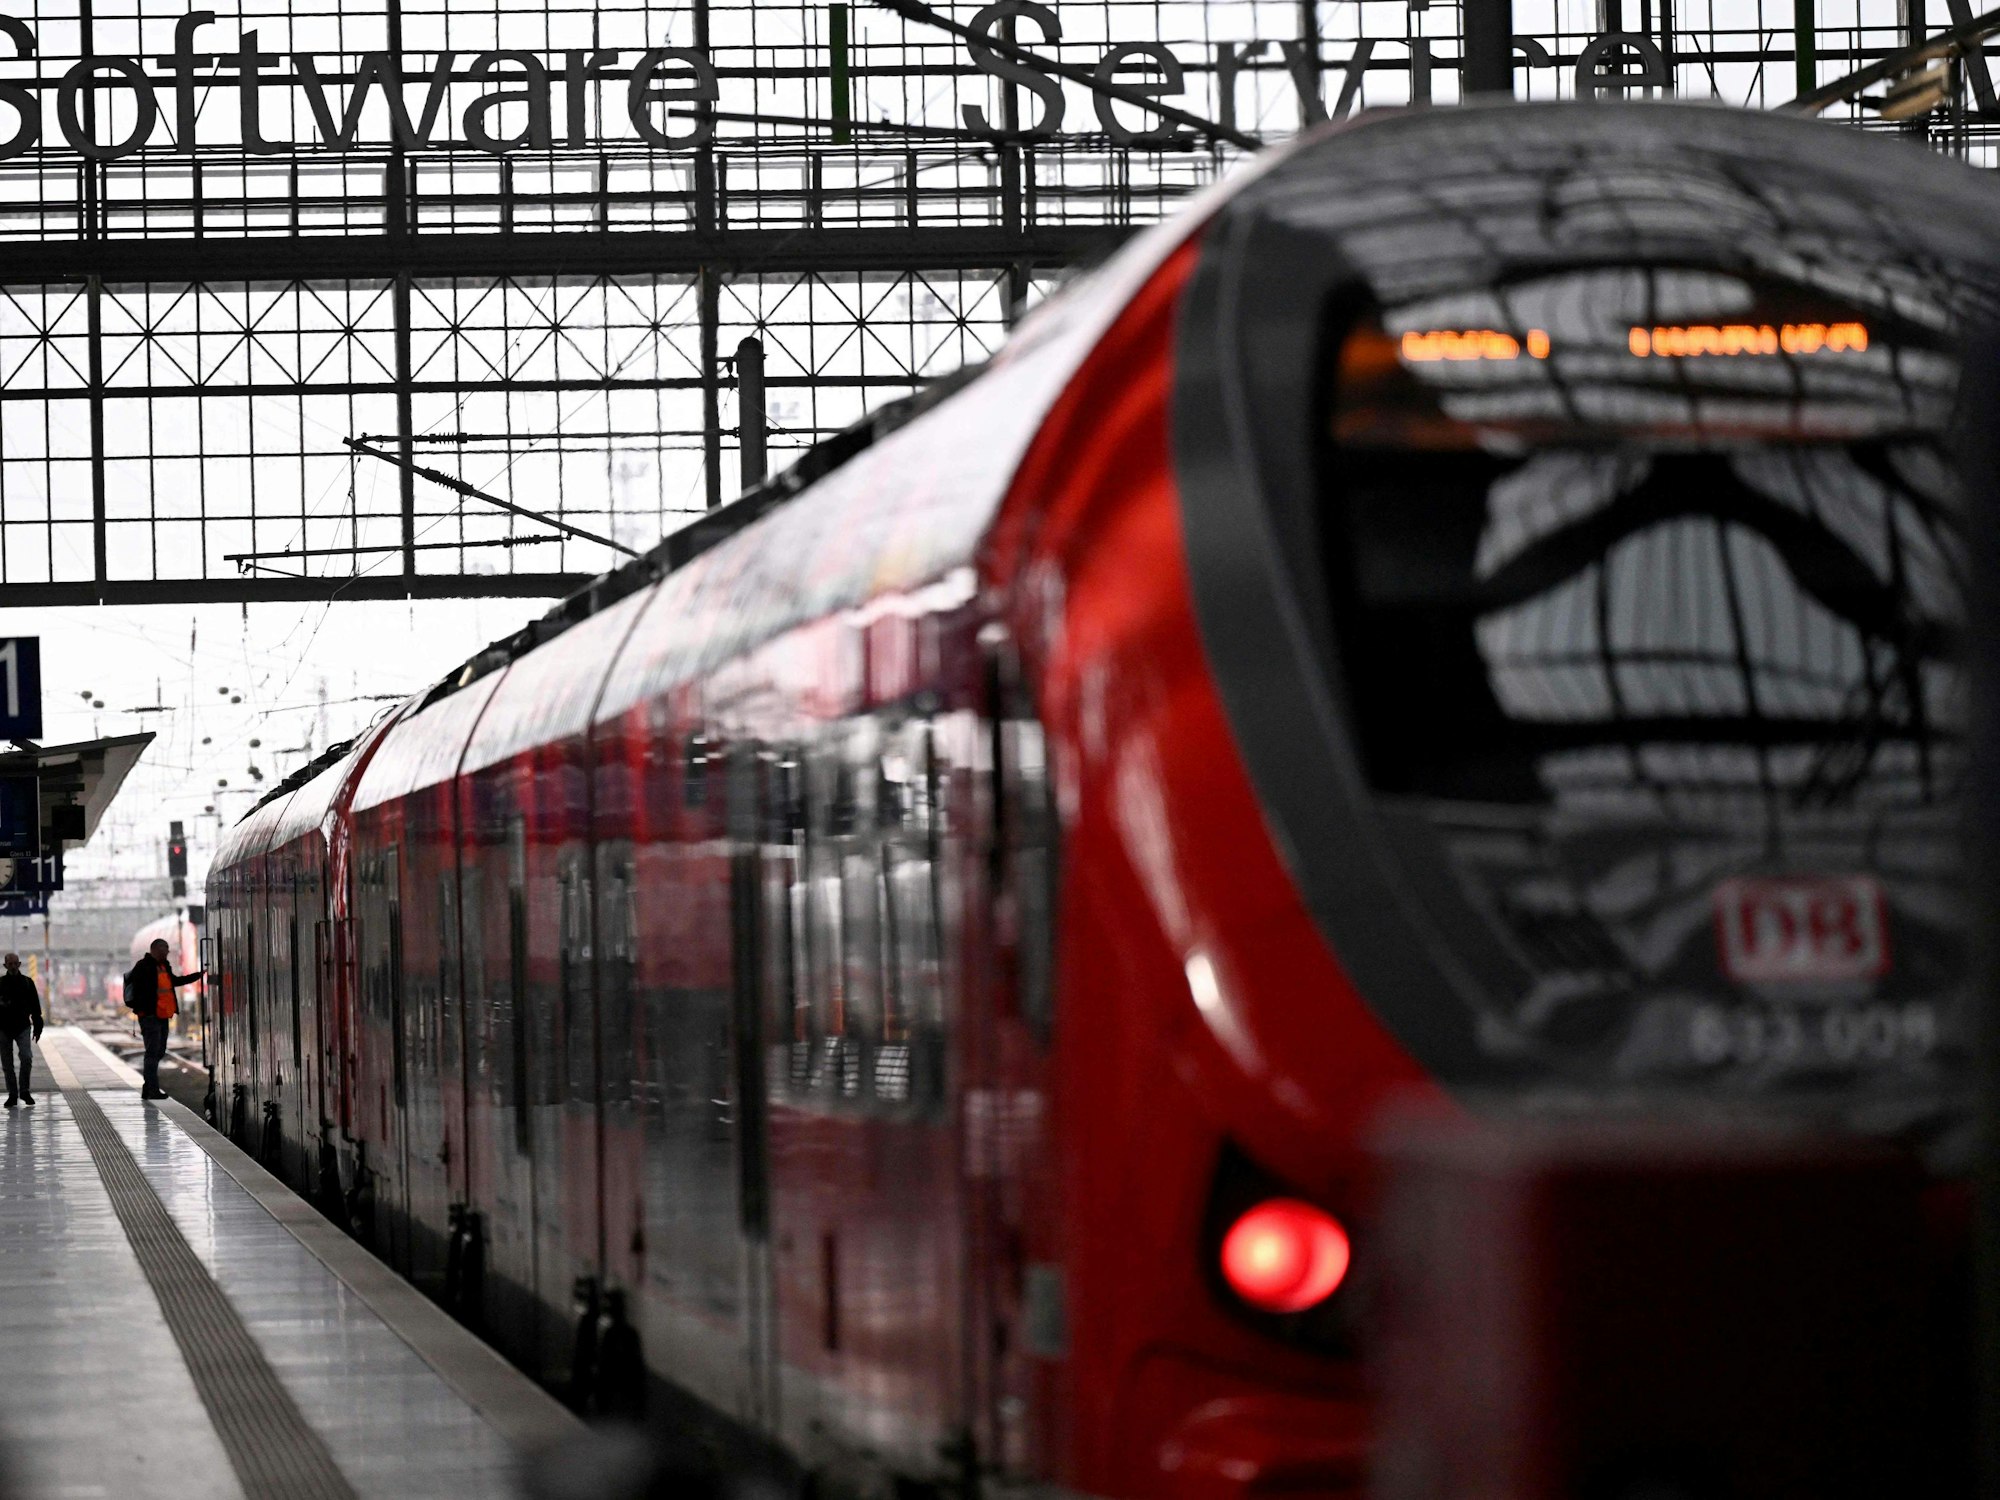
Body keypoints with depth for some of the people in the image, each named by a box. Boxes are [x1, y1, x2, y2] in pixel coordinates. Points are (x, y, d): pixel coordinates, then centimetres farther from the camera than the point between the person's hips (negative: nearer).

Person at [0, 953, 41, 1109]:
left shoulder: (27, 982, 4)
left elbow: (35, 1008, 8)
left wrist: (38, 1028, 4)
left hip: (22, 1027, -1)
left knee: (26, 1057, -17)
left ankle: (25, 1091, -3)